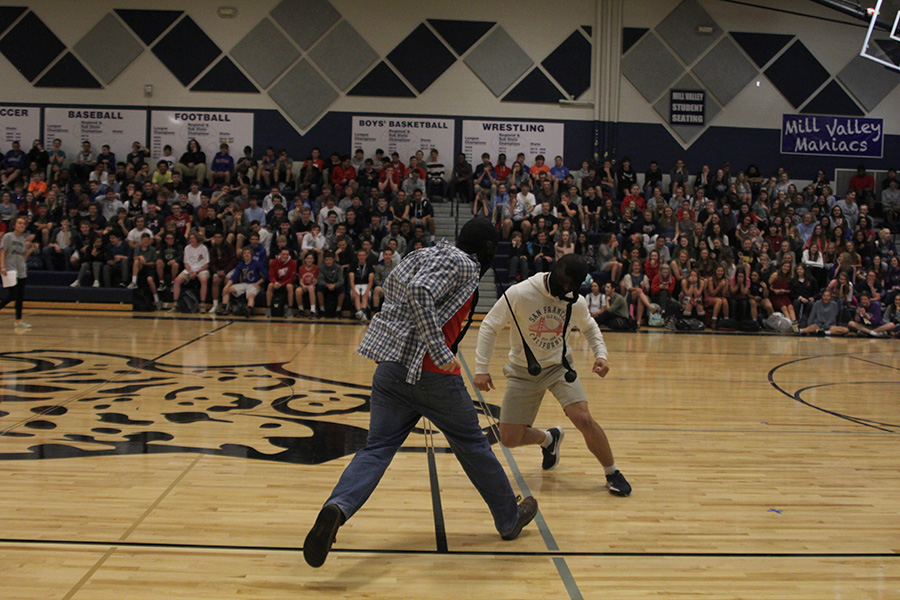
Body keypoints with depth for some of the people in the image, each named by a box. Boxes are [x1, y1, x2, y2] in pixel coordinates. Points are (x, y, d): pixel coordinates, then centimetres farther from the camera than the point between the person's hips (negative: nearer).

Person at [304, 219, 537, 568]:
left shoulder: (427, 254, 16)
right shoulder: (463, 264, -8)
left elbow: (390, 286, 27)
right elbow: (420, 292, -24)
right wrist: (441, 353, -25)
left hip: (390, 366, 6)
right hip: (431, 372, -6)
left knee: (377, 449, 2)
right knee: (472, 444, 13)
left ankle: (338, 507, -26)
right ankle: (509, 519, 29)